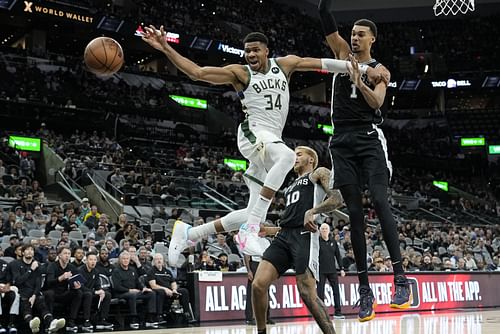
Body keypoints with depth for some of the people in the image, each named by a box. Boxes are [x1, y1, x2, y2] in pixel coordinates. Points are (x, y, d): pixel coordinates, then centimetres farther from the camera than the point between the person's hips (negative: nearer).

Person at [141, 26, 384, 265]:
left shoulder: (284, 64, 15)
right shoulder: (239, 72, 4)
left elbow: (321, 63, 13)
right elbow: (196, 72, -3)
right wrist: (165, 48, -13)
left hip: (273, 140, 6)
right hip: (253, 134, -6)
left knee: (253, 215, 3)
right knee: (287, 156, -40)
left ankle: (187, 233, 16)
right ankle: (250, 229, -40)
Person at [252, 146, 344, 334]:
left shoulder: (319, 173, 11)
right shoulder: (292, 186, 34)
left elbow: (337, 199, -5)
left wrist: (312, 211, -19)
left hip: (304, 236, -7)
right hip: (284, 236, 7)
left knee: (307, 293, -17)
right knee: (258, 285, -8)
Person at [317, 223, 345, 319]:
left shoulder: (333, 242, 9)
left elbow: (338, 255, 12)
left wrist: (342, 269, 7)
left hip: (332, 270, 4)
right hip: (321, 271, -4)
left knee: (336, 290, 2)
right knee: (320, 291, -1)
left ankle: (338, 312, 7)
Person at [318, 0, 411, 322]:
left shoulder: (380, 71, 9)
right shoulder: (343, 52, 15)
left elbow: (376, 102, -8)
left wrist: (359, 81, -22)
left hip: (370, 138, -2)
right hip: (342, 141, 3)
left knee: (380, 201, -19)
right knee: (354, 212, 0)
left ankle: (401, 279, -23)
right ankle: (364, 289, 1)